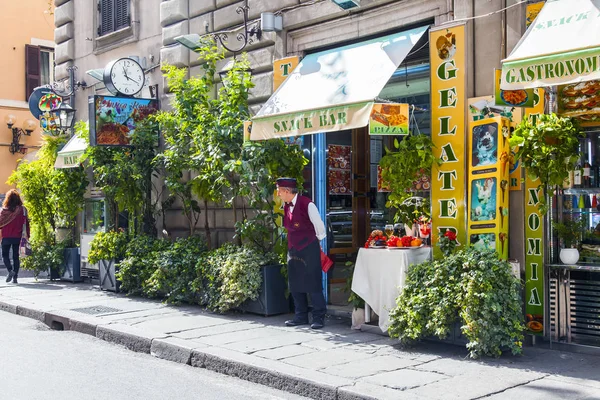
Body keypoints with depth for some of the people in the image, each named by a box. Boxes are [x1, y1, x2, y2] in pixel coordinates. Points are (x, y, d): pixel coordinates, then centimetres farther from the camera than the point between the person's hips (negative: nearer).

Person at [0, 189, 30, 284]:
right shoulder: (22, 210, -3)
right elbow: (26, 223, 0)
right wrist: (27, 236, 6)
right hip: (18, 237, 2)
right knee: (16, 256, 10)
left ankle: (10, 270, -13)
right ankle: (15, 277, 6)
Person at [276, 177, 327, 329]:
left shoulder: (307, 204, -17)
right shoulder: (287, 206, 7)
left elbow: (319, 225, -9)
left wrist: (317, 239, 4)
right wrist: (292, 244, 15)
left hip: (308, 249, -8)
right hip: (293, 249, 8)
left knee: (312, 284, -1)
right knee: (295, 284, 11)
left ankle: (319, 317, 8)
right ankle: (301, 316, 21)